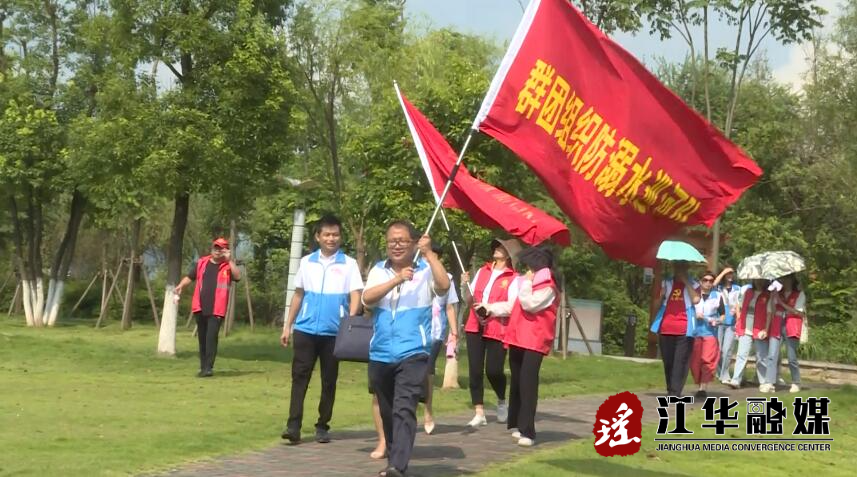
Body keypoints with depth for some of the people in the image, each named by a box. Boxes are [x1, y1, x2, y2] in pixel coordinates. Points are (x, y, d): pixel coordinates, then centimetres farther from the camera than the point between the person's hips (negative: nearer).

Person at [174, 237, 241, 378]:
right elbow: (189, 277, 13)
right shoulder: (201, 263, 12)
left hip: (216, 309, -4)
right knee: (202, 338, 11)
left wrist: (229, 260, -18)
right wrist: (180, 286, -4)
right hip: (200, 308, 4)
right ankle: (203, 367, 19)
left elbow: (238, 276, -16)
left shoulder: (228, 266, 1)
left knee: (211, 337, -13)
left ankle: (208, 368, -12)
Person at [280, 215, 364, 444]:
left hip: (333, 331, -1)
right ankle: (293, 425, -6)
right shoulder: (306, 262, 9)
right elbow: (298, 295, 14)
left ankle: (322, 427, 14)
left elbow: (355, 297, -4)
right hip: (305, 329, 1)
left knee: (329, 380, 6)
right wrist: (287, 326, 11)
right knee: (299, 377, -4)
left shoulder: (349, 264, 1)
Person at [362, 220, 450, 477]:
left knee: (404, 410, -17)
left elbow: (444, 286, -20)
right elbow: (367, 298, -8)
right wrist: (397, 279, -21)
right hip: (380, 355, 5)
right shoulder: (379, 271, 9)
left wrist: (429, 253, -20)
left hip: (413, 353, -5)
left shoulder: (425, 270, 0)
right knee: (387, 412, 15)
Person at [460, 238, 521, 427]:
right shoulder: (482, 271, 14)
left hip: (497, 330, -4)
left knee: (493, 370, -7)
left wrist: (489, 308, -21)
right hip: (475, 327, 5)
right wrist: (465, 286, -6)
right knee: (475, 371, 0)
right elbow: (469, 300, 13)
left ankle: (502, 401, 23)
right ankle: (479, 413, 5)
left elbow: (512, 306, -13)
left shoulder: (514, 278, -2)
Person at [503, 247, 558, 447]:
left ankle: (527, 432, -19)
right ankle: (516, 424, 27)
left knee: (528, 384, -16)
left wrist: (526, 283, -9)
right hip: (519, 339, 9)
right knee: (517, 382, 15)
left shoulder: (547, 288, -8)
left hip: (535, 341, -9)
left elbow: (529, 304, -21)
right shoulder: (531, 285, 20)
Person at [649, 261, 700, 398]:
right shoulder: (666, 283, 15)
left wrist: (686, 281, -8)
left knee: (680, 361, -8)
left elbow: (696, 299, -11)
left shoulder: (692, 284, 8)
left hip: (684, 330, -3)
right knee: (668, 361, 7)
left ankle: (675, 393, -12)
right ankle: (671, 391, 16)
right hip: (666, 329, 3)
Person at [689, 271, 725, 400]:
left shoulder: (717, 296, 9)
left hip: (710, 333, -1)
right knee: (695, 362, 1)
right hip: (694, 333, 1)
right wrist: (694, 315, -5)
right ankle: (700, 386, 14)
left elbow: (723, 315, 14)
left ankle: (703, 388, -12)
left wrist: (717, 321, -6)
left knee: (708, 361, -12)